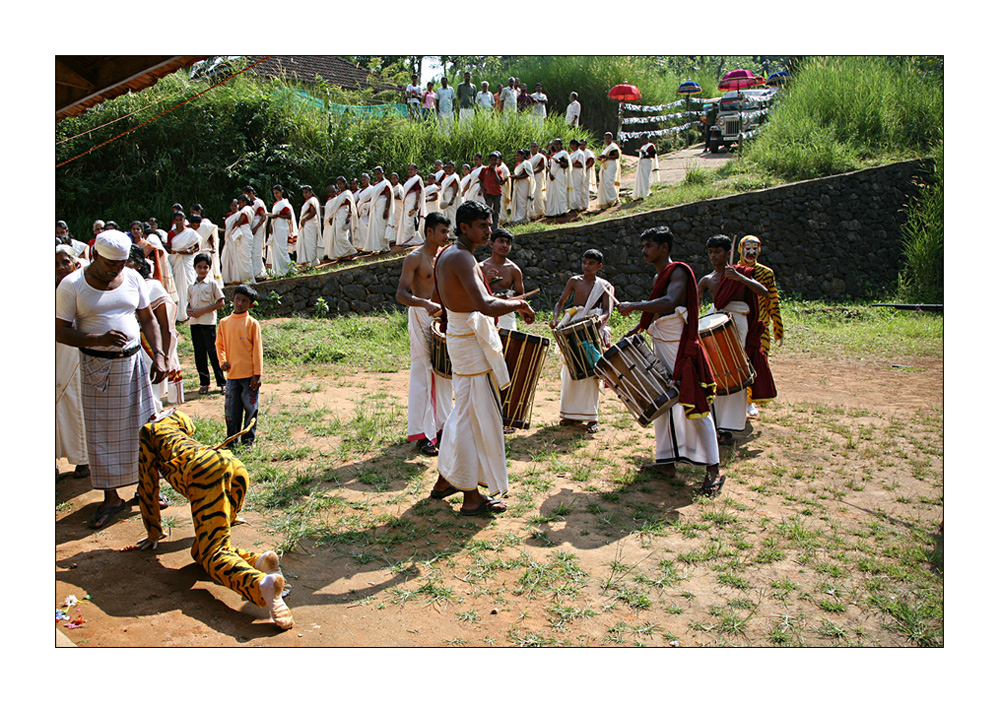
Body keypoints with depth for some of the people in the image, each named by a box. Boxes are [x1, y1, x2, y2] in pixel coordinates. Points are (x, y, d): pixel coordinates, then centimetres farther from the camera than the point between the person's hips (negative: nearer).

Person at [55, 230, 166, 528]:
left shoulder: (132, 278, 1)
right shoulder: (71, 285, -9)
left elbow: (148, 318, 9)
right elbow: (60, 332, -9)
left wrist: (159, 355, -1)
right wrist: (99, 339, -25)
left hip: (132, 362, 3)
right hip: (97, 367, -3)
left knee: (144, 426, 7)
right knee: (102, 433, 4)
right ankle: (111, 497, 17)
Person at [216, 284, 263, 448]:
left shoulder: (252, 323, -3)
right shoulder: (224, 322, 7)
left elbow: (257, 349, -4)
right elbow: (219, 345, 16)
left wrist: (257, 374, -6)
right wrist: (222, 361, -2)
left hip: (249, 375, -3)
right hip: (232, 374, 3)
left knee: (250, 409, 5)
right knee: (231, 409, 9)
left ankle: (248, 438, 19)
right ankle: (231, 439, 22)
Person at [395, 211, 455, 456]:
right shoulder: (414, 258, -11)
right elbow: (401, 295, -19)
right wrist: (426, 304, -35)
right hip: (421, 318, -7)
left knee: (443, 371, 12)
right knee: (423, 375, -5)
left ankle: (440, 425, 25)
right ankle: (422, 434, 2)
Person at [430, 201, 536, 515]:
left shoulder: (445, 255, 11)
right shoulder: (462, 259, -21)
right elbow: (485, 306, -34)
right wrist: (517, 304, -17)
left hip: (459, 334, 10)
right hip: (471, 341, -10)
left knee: (463, 412, 20)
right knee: (478, 417, -2)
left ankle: (445, 480, 31)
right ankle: (472, 498, 7)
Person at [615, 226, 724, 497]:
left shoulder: (678, 271, -11)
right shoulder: (659, 276, 16)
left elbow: (670, 302, -31)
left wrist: (633, 306, -29)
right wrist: (632, 332, 14)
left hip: (681, 350, -9)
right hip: (660, 348, 10)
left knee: (694, 407, -9)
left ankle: (713, 471, -5)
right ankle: (667, 462, 21)